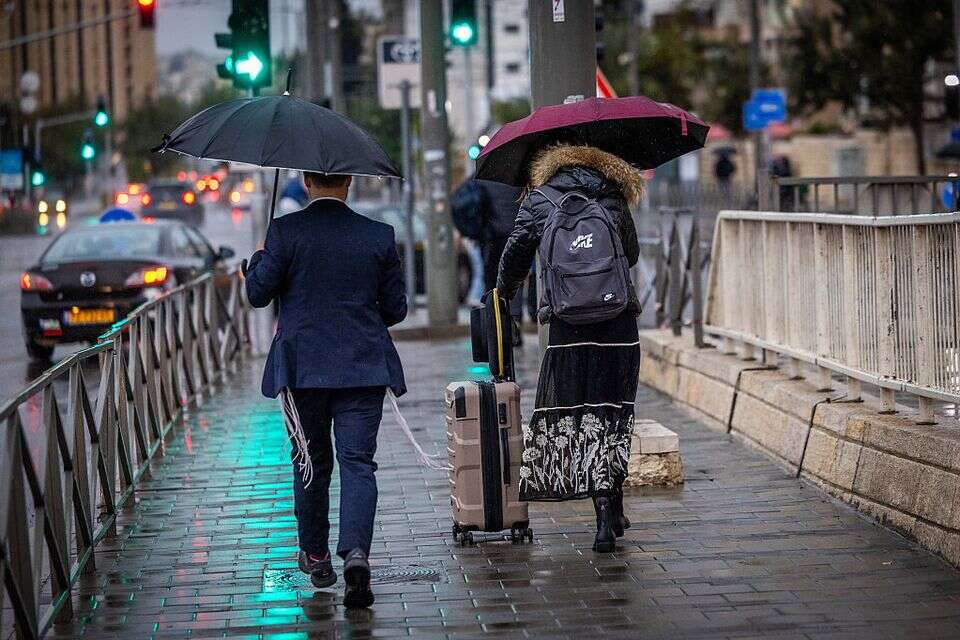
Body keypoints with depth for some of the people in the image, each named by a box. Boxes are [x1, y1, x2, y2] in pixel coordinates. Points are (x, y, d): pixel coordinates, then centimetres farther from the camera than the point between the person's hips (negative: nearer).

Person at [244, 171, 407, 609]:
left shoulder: (286, 231, -6)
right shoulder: (378, 236, 1)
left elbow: (258, 293, -2)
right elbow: (396, 309, 6)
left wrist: (259, 258, 17)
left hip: (302, 368, 0)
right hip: (364, 367, 0)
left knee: (311, 461, 14)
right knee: (358, 462, -1)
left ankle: (316, 557, 24)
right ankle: (356, 552, -21)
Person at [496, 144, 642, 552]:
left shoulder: (538, 200, 6)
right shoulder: (615, 200, 11)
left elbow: (515, 254, 6)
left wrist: (504, 294, 25)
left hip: (568, 326, -2)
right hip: (619, 326, 2)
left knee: (576, 417, 3)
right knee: (612, 415, 12)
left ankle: (606, 519, -4)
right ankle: (614, 512, 14)